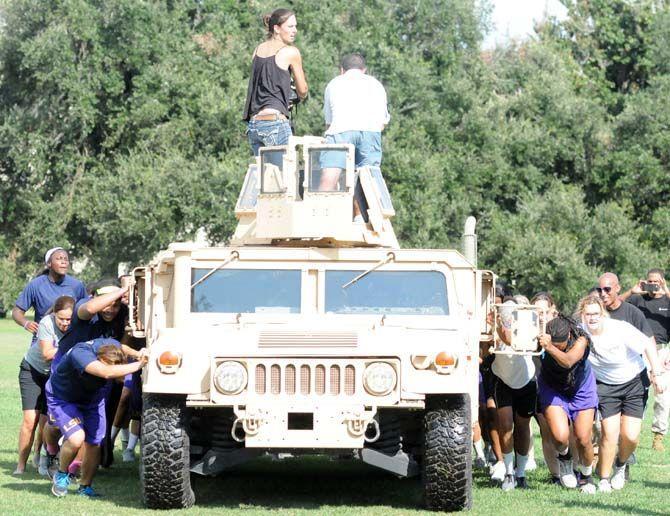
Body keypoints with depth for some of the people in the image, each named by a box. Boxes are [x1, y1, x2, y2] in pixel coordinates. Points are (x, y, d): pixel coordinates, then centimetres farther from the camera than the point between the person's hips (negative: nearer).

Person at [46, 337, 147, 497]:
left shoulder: (114, 346, -22)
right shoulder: (80, 354, -42)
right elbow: (107, 372, -58)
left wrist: (140, 355, -17)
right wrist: (139, 365, -56)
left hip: (93, 398, 6)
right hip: (63, 398, -6)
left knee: (94, 444, 2)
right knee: (76, 438, -24)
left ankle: (84, 487, 24)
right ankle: (61, 475, 4)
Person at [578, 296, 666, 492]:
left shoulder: (620, 329, -24)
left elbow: (648, 345, -14)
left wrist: (657, 374, -15)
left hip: (634, 382, -1)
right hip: (606, 386, 1)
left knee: (630, 436, -7)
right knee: (610, 433, -15)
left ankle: (621, 464, 27)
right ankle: (604, 480, 3)